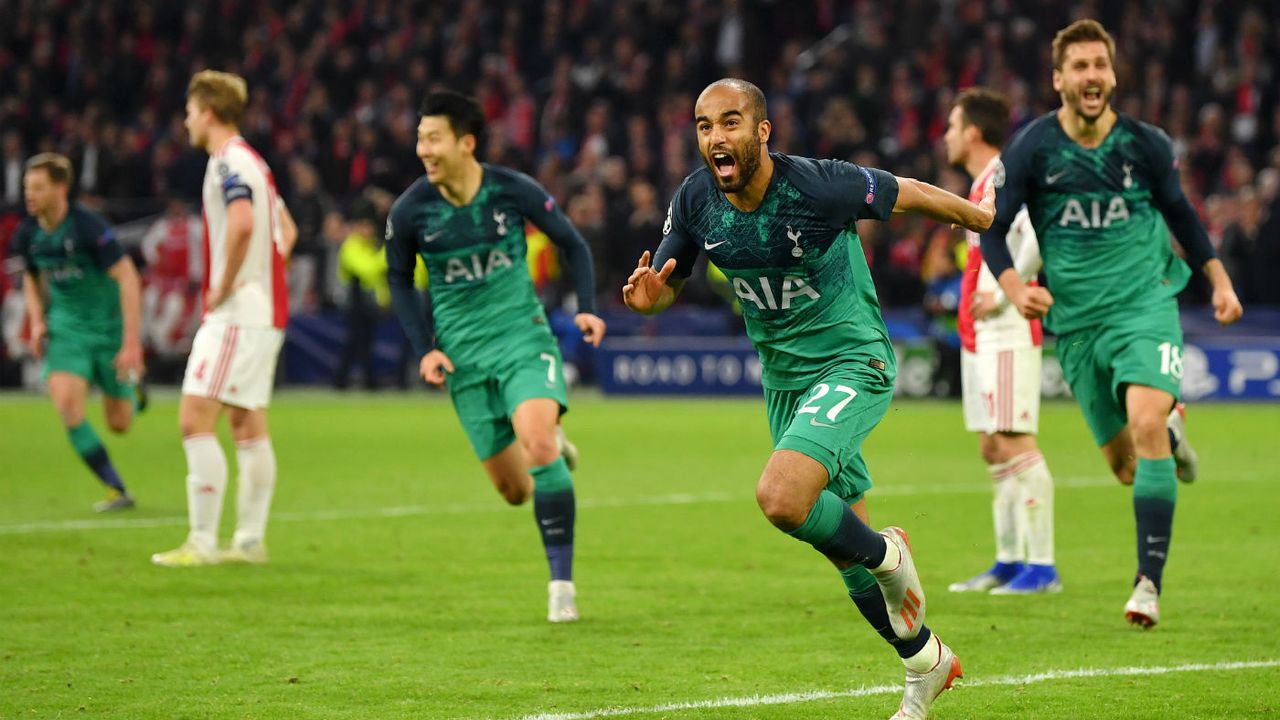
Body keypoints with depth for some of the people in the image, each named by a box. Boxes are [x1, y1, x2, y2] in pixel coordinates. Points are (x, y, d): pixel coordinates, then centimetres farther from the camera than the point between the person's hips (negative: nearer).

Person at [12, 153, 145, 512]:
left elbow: (127, 278, -22)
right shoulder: (27, 234, -4)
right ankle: (117, 491, -10)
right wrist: (37, 321, 0)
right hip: (66, 326, 4)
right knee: (67, 403, -20)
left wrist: (132, 342, -27)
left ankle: (131, 387, 43)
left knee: (119, 423, 3)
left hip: (109, 325, -4)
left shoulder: (89, 226, -22)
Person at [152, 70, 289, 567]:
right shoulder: (252, 163, 17)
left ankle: (203, 542, -13)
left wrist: (224, 287, -21)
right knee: (248, 426, 12)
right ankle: (250, 539, 14)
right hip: (265, 311, 10)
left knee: (195, 419, -11)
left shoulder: (229, 164, -14)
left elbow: (242, 224, -31)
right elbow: (285, 230, 28)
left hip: (237, 315, -10)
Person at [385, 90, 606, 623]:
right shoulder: (411, 210, -8)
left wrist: (587, 308, -8)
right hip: (464, 354, 2)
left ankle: (561, 581, -18)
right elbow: (398, 278, 10)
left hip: (523, 336, -2)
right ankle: (552, 449, 42)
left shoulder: (513, 191, -11)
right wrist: (424, 348, 0)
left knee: (538, 443, -27)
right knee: (513, 490, 3)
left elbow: (572, 244, 5)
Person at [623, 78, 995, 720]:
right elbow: (667, 283, 6)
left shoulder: (819, 186, -23)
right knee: (841, 540, 14)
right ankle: (925, 662, 35)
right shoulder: (696, 201, -8)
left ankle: (885, 555, 1)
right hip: (783, 379, 6)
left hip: (854, 361, -6)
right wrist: (647, 297, -18)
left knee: (780, 498, -28)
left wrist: (981, 219, 8)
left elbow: (908, 194, -7)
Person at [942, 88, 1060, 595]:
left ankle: (1042, 566, -11)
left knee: (1014, 443, -11)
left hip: (1008, 336, -10)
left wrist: (1004, 295, -21)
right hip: (980, 338, 10)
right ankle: (1009, 561, 14)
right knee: (992, 449, 10)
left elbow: (1041, 236, -27)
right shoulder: (983, 185, 17)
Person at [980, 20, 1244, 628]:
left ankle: (1149, 581, -22)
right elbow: (992, 230, 2)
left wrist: (1219, 280, 14)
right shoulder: (1031, 149, -6)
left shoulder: (1145, 144, -2)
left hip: (1146, 305, -1)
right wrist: (1015, 288, -15)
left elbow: (1179, 212, 16)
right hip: (1075, 322, 1)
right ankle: (1172, 432, 45)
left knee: (1145, 424, -26)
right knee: (1125, 467, 7)